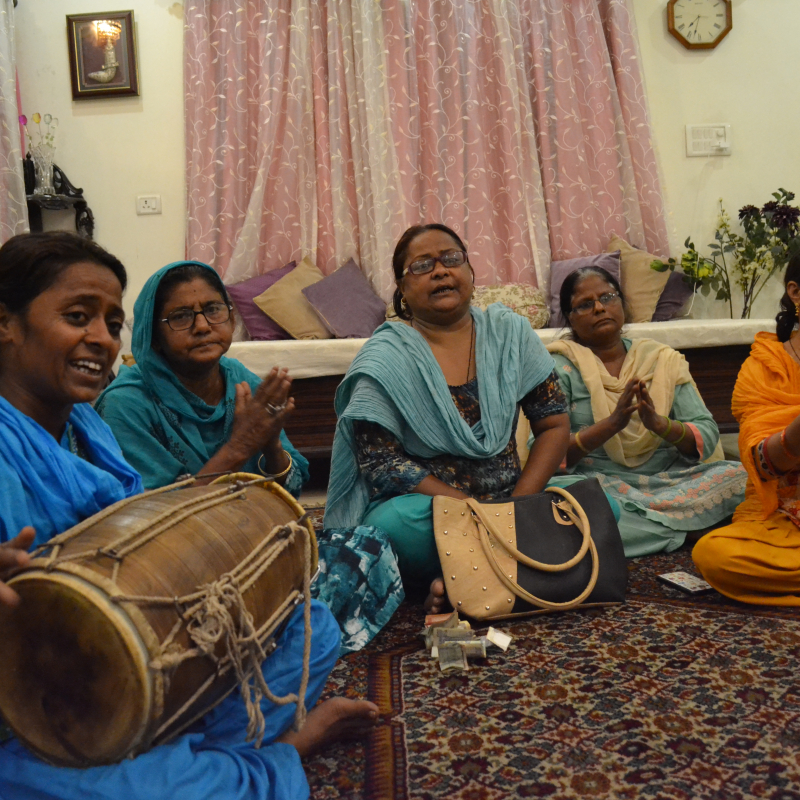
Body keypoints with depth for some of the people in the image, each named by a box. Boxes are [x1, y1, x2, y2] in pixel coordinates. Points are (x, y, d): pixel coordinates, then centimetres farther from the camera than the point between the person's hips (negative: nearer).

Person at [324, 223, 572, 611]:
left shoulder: (508, 331, 4)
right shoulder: (385, 357, -7)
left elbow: (554, 425, 3)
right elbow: (378, 462, -13)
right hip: (423, 504, -3)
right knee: (399, 522, -37)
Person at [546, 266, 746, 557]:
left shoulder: (663, 359, 12)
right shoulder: (560, 368, 3)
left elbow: (707, 437, 4)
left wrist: (659, 423, -17)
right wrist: (611, 423, -23)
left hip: (669, 480, 3)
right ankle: (683, 526, -21)